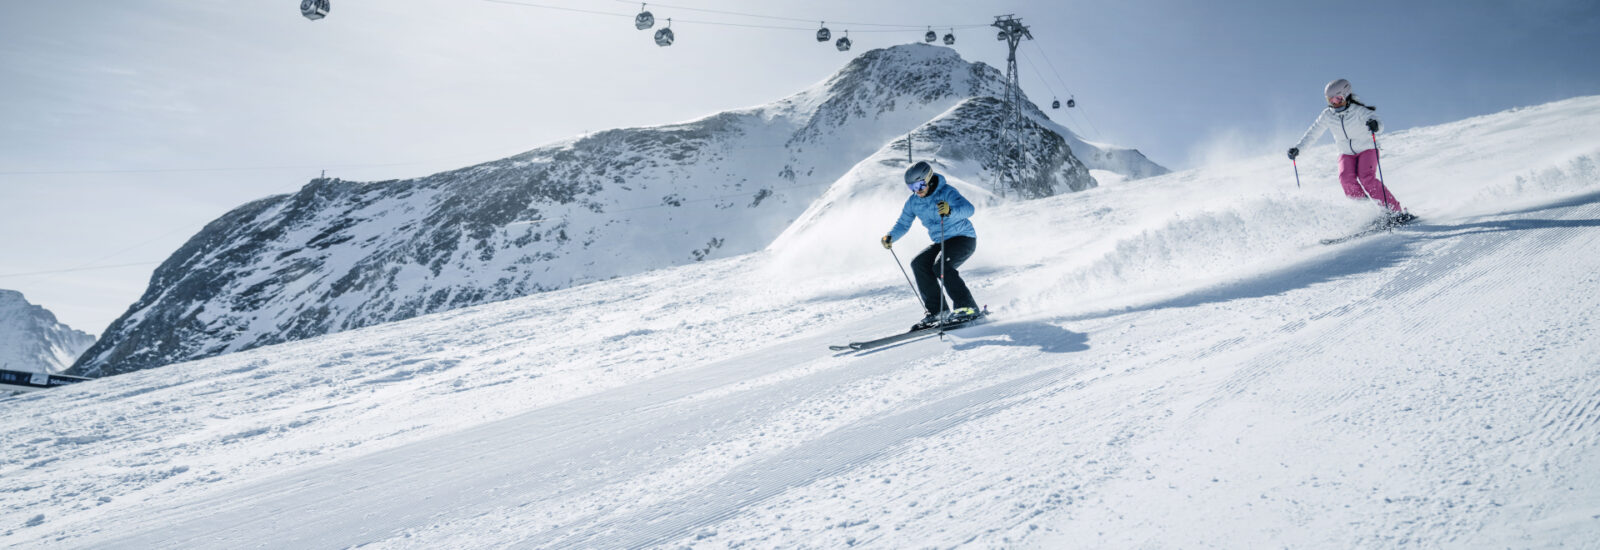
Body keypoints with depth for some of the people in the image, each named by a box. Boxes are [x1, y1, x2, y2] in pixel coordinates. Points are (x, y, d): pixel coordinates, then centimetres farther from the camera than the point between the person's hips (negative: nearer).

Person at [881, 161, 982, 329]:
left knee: (941, 266, -29)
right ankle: (936, 311, -12)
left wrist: (950, 211, -57)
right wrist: (890, 237, -13)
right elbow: (903, 224, 9)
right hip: (941, 242, 7)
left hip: (963, 238, -7)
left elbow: (968, 208, -35)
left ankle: (967, 307, -19)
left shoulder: (946, 192, -20)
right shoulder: (913, 202, 0)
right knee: (919, 264, -15)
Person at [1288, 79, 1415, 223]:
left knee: (1366, 178, -25)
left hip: (1367, 149, -4)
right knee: (1346, 178, -25)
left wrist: (1375, 124, -53)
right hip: (1346, 154, 4)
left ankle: (1396, 212, -16)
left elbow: (1379, 124, -29)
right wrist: (1297, 148, -10)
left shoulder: (1358, 110, -17)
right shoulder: (1327, 115, -5)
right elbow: (1313, 132, 2)